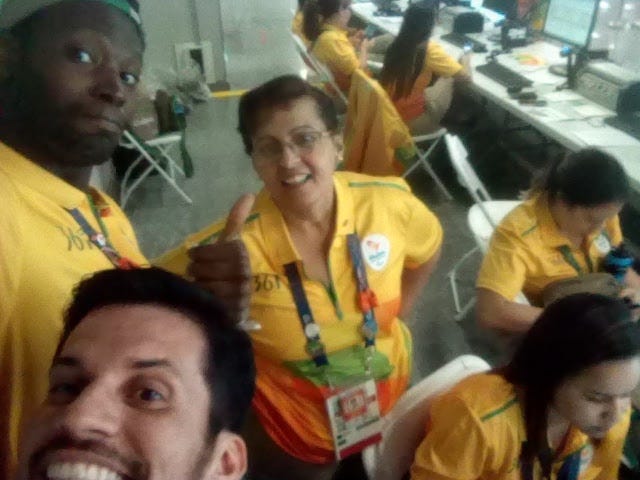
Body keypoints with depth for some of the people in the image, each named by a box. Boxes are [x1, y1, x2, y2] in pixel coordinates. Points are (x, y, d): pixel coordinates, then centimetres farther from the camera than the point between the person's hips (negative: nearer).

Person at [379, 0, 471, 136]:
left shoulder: (397, 44, 1)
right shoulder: (429, 50, -18)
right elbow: (466, 76, -10)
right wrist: (465, 59, 11)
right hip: (408, 121, -6)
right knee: (451, 79, 9)